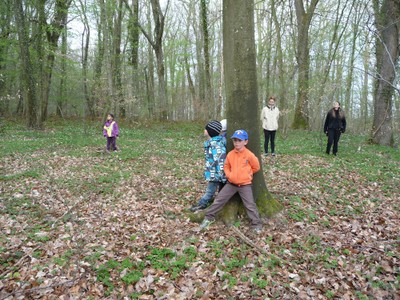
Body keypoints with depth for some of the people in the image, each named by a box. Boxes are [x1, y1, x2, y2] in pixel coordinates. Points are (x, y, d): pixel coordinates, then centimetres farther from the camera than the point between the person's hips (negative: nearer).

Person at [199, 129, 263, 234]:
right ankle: (209, 217, 15)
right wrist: (229, 175, -4)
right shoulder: (230, 154, -3)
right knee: (219, 200, 3)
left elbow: (256, 167, 0)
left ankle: (257, 224, 11)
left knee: (250, 205, -2)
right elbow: (226, 166, 12)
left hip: (245, 185, -3)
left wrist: (246, 174, 3)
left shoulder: (250, 155, -13)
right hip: (231, 183, 3)